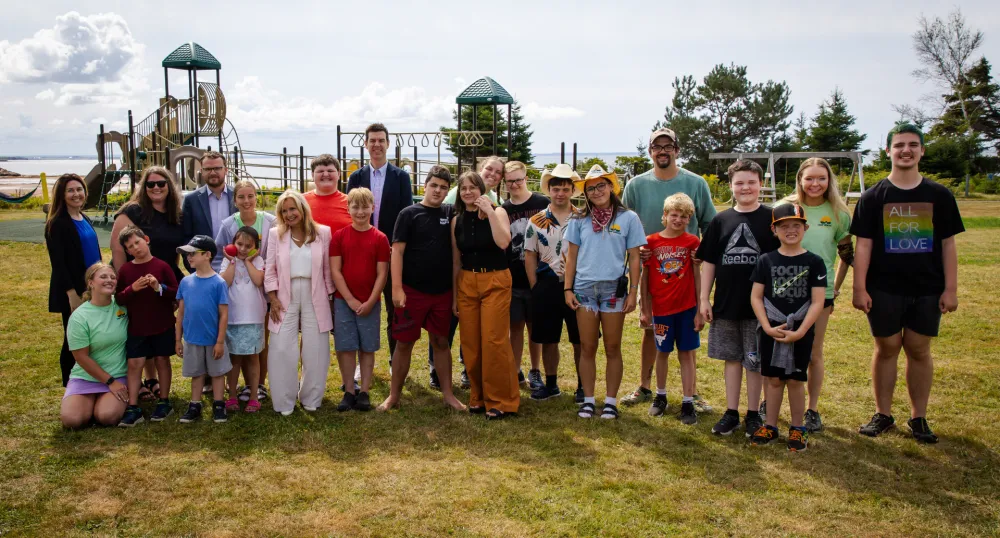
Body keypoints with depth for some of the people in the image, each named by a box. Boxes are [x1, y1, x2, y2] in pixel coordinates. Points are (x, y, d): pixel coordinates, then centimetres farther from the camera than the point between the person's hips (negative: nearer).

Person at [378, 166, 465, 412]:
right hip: (412, 290, -3)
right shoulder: (409, 214, -4)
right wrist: (397, 288, -14)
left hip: (443, 292, 3)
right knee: (404, 343, 5)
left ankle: (448, 394, 20)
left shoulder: (450, 214, 5)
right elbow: (397, 251, -8)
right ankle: (394, 395, 16)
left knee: (441, 342, 12)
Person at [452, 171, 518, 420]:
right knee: (470, 343, 5)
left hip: (495, 282, -4)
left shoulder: (497, 211, -3)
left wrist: (489, 212, -20)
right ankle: (478, 397, 21)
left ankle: (501, 401, 4)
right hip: (466, 283, 4)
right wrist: (454, 295, 9)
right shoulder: (457, 220, 8)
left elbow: (503, 242, -21)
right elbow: (456, 260, 10)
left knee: (494, 341, -8)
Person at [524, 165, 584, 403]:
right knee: (548, 339, 10)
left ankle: (582, 386, 19)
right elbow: (530, 256, 6)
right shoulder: (536, 221, 4)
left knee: (580, 340, 5)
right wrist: (536, 288, 0)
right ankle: (551, 384, 25)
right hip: (547, 286, 1)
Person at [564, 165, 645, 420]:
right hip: (584, 289, 2)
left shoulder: (628, 218, 1)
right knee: (587, 348, 6)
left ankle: (611, 401, 16)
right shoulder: (579, 220, 6)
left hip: (614, 289, -2)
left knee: (612, 348, 6)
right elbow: (572, 257, 9)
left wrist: (633, 292, -3)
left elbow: (634, 258, 1)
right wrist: (568, 289, 2)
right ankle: (588, 399, 16)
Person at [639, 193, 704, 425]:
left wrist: (700, 311, -3)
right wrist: (645, 310, 2)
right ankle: (660, 396, 30)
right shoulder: (652, 241, -2)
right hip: (661, 307, 1)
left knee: (686, 353, 5)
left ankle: (688, 403, 12)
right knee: (662, 352, 13)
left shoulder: (692, 242, -3)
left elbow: (697, 277, -1)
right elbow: (644, 277, 2)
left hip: (687, 308, -1)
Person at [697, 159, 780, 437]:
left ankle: (753, 414, 20)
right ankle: (731, 412, 23)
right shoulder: (720, 221, 5)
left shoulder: (771, 219, -3)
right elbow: (708, 262, 8)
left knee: (755, 361, 6)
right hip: (726, 303, 3)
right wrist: (704, 298, 4)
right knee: (732, 358, 12)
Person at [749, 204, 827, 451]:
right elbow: (756, 296, 1)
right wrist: (767, 327, -10)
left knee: (795, 379, 6)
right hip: (770, 331, 1)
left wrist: (800, 331, -14)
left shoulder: (814, 262, -3)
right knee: (773, 379, 10)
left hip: (801, 332, -1)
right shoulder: (766, 260, 1)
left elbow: (817, 301, -6)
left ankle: (798, 428, 20)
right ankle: (770, 426, 22)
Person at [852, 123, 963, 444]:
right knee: (886, 348, 7)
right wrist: (860, 288, -8)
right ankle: (882, 414, 19)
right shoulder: (873, 197, 0)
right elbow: (863, 245, -2)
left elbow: (948, 244, 5)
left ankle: (919, 417, 20)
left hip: (927, 290, 1)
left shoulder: (939, 196, 4)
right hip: (884, 289, -1)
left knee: (919, 350, 7)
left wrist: (951, 288, 0)